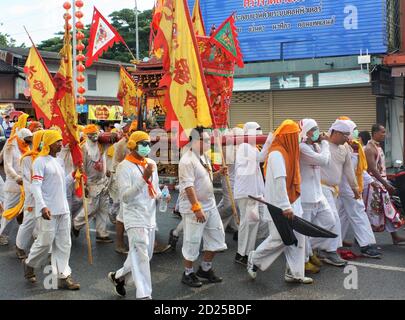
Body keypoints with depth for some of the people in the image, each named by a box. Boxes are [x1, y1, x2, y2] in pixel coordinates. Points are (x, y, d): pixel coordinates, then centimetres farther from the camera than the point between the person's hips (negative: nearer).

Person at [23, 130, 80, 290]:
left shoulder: (60, 161, 14)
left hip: (63, 209, 7)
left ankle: (63, 277, 11)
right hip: (48, 210, -7)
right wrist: (42, 206, -27)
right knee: (45, 243, 0)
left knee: (64, 244, 6)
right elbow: (36, 186, -17)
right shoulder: (40, 161, -10)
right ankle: (29, 264, 28)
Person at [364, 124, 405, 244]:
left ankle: (395, 237, 15)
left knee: (388, 210, 10)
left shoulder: (378, 147, 14)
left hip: (382, 183, 9)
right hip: (374, 184, -9)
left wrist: (386, 183, 18)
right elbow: (373, 169, -24)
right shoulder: (369, 148, -16)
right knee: (371, 211, -2)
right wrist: (386, 184, -25)